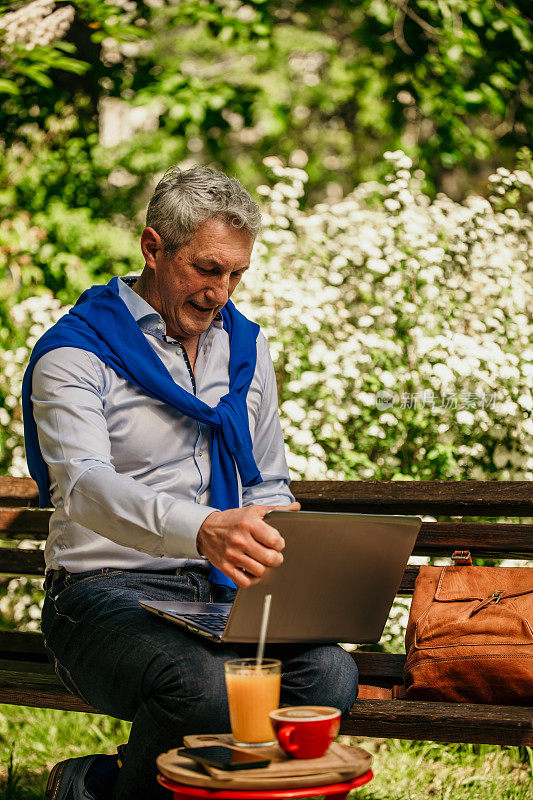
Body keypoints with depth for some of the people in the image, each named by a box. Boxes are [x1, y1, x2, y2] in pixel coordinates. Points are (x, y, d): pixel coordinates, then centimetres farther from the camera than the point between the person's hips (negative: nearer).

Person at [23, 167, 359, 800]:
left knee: (329, 673, -25)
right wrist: (201, 530, -44)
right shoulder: (73, 355, -6)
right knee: (201, 688, -38)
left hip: (222, 593, 6)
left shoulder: (245, 348, 15)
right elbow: (84, 488, -24)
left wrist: (278, 546, -1)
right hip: (108, 591, -6)